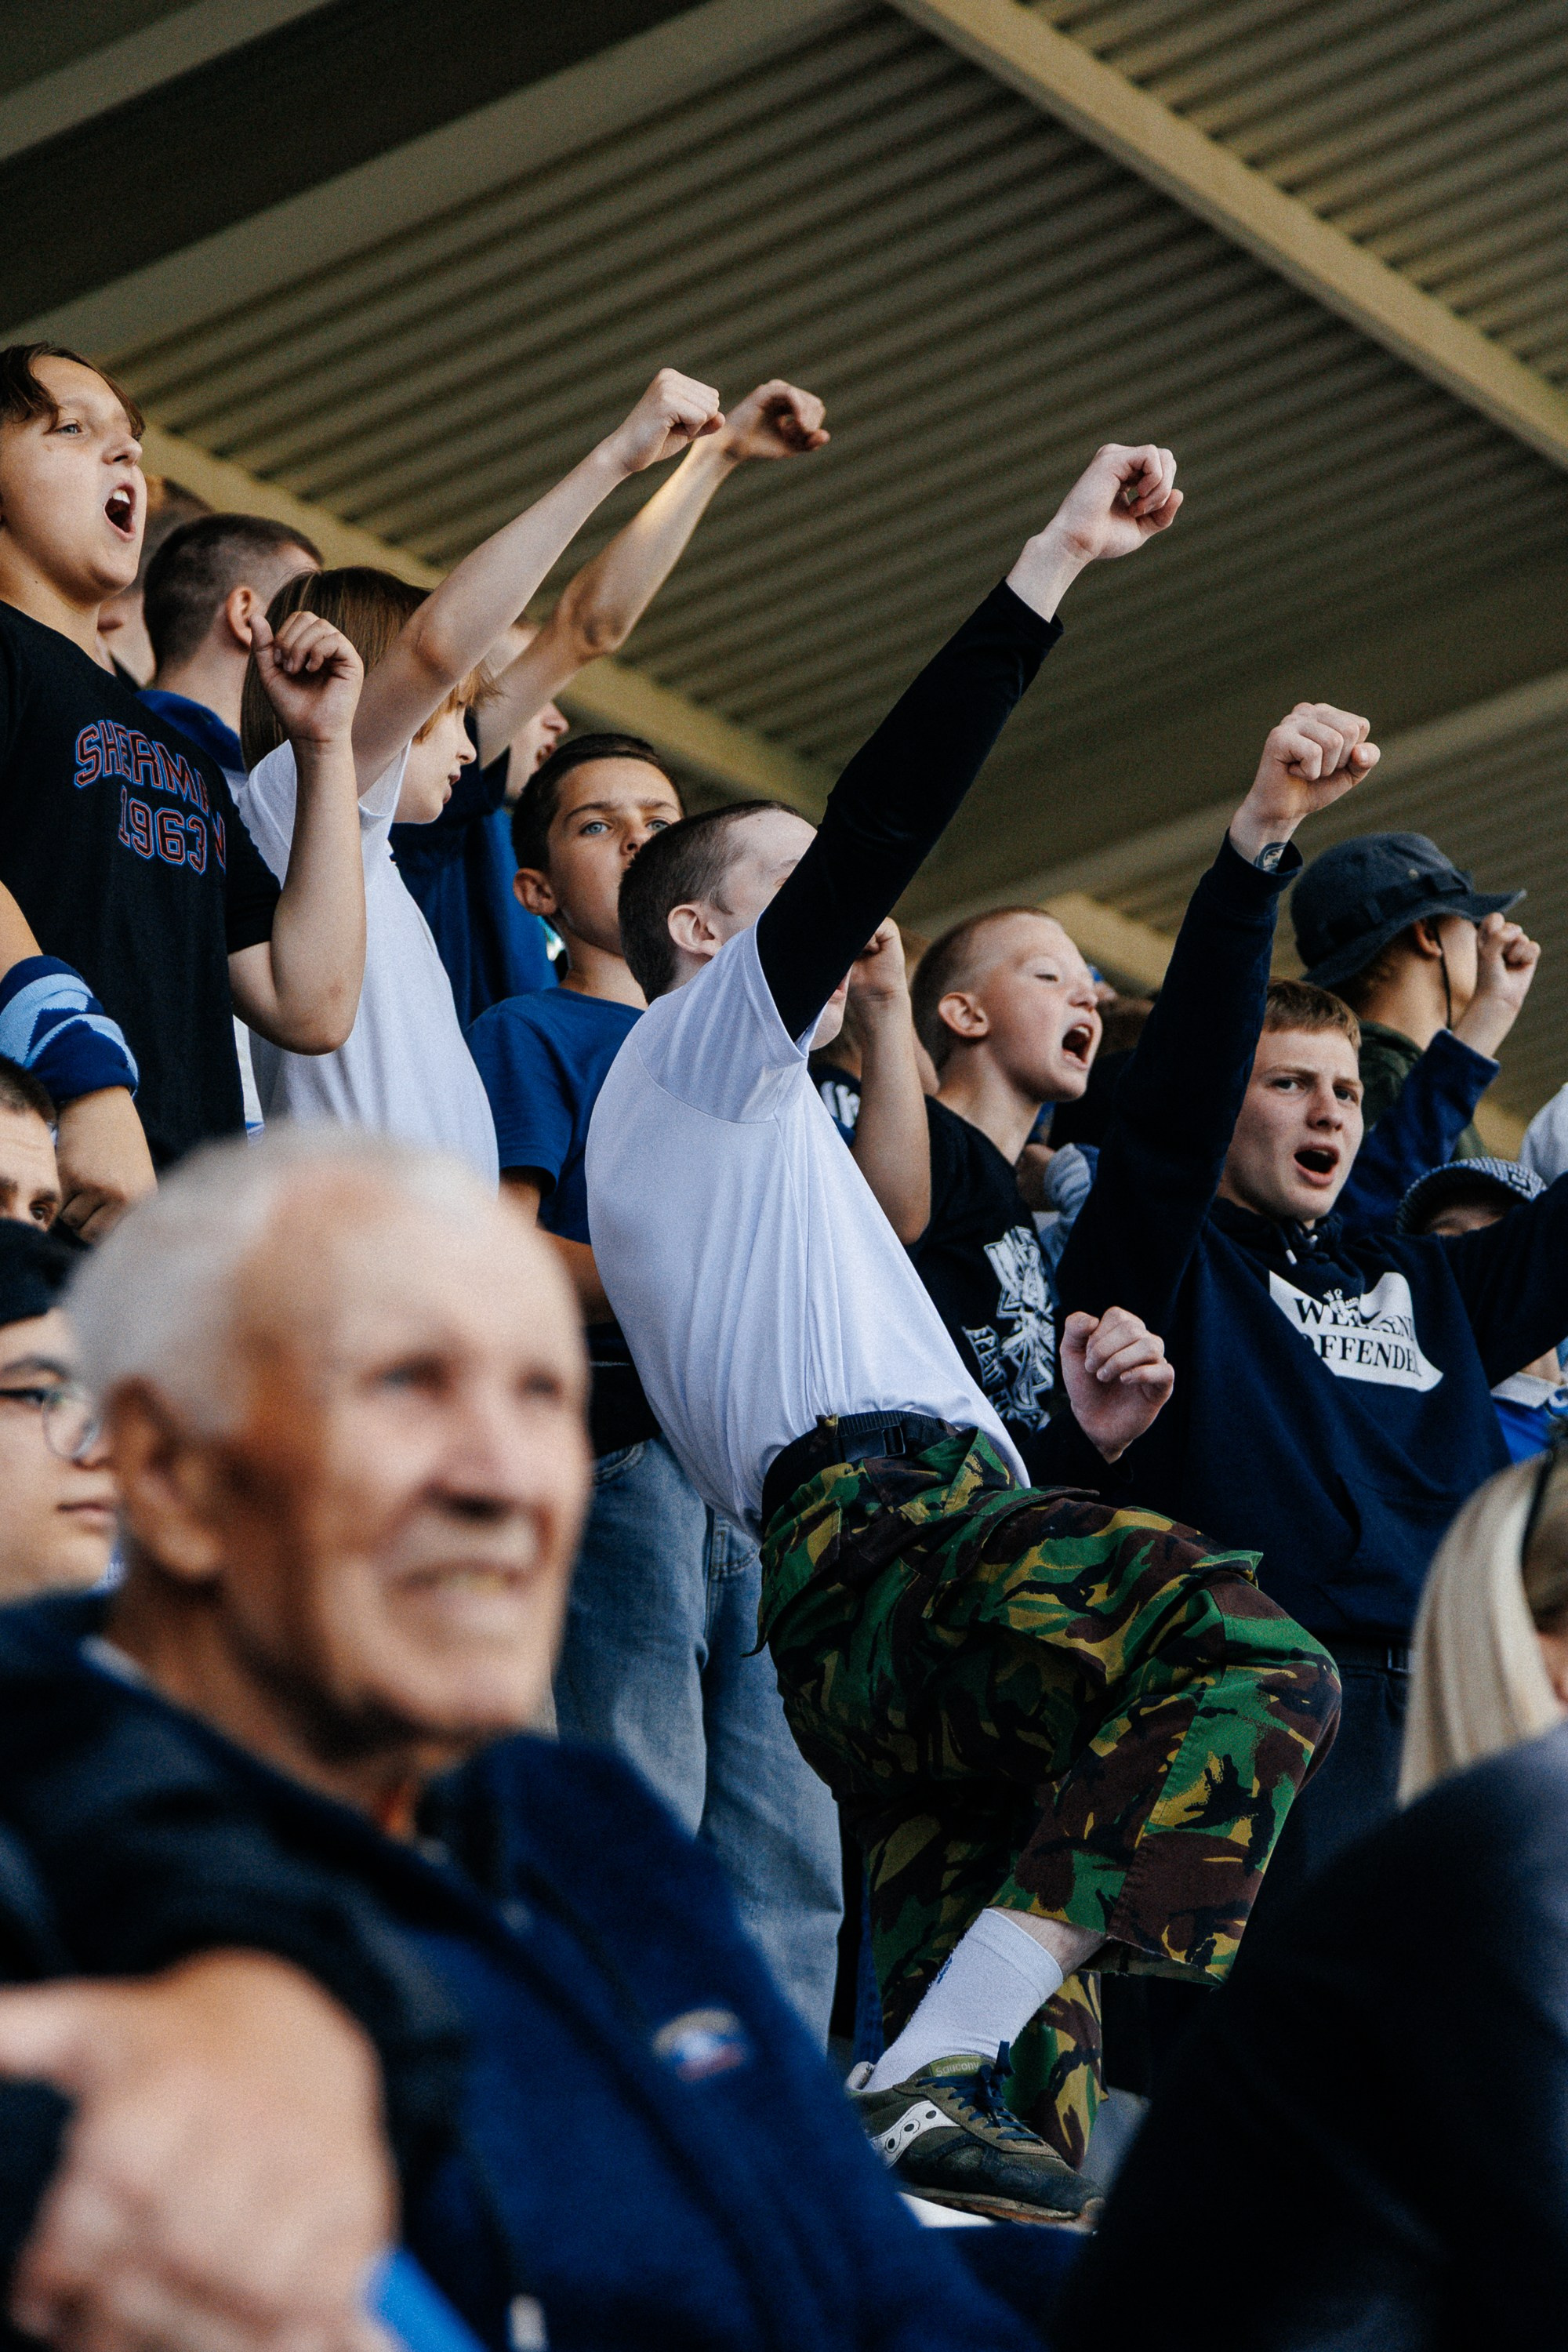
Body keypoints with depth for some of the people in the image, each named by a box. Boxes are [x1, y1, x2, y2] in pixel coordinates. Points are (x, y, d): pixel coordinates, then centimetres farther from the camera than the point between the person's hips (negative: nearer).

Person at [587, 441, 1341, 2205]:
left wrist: (1075, 1437, 19)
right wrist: (1053, 562, 4)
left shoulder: (762, 1131, 42)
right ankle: (934, 2082, -42)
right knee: (1250, 1653, -35)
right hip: (877, 1530, -10)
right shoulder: (691, 1044, 17)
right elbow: (874, 826, 2)